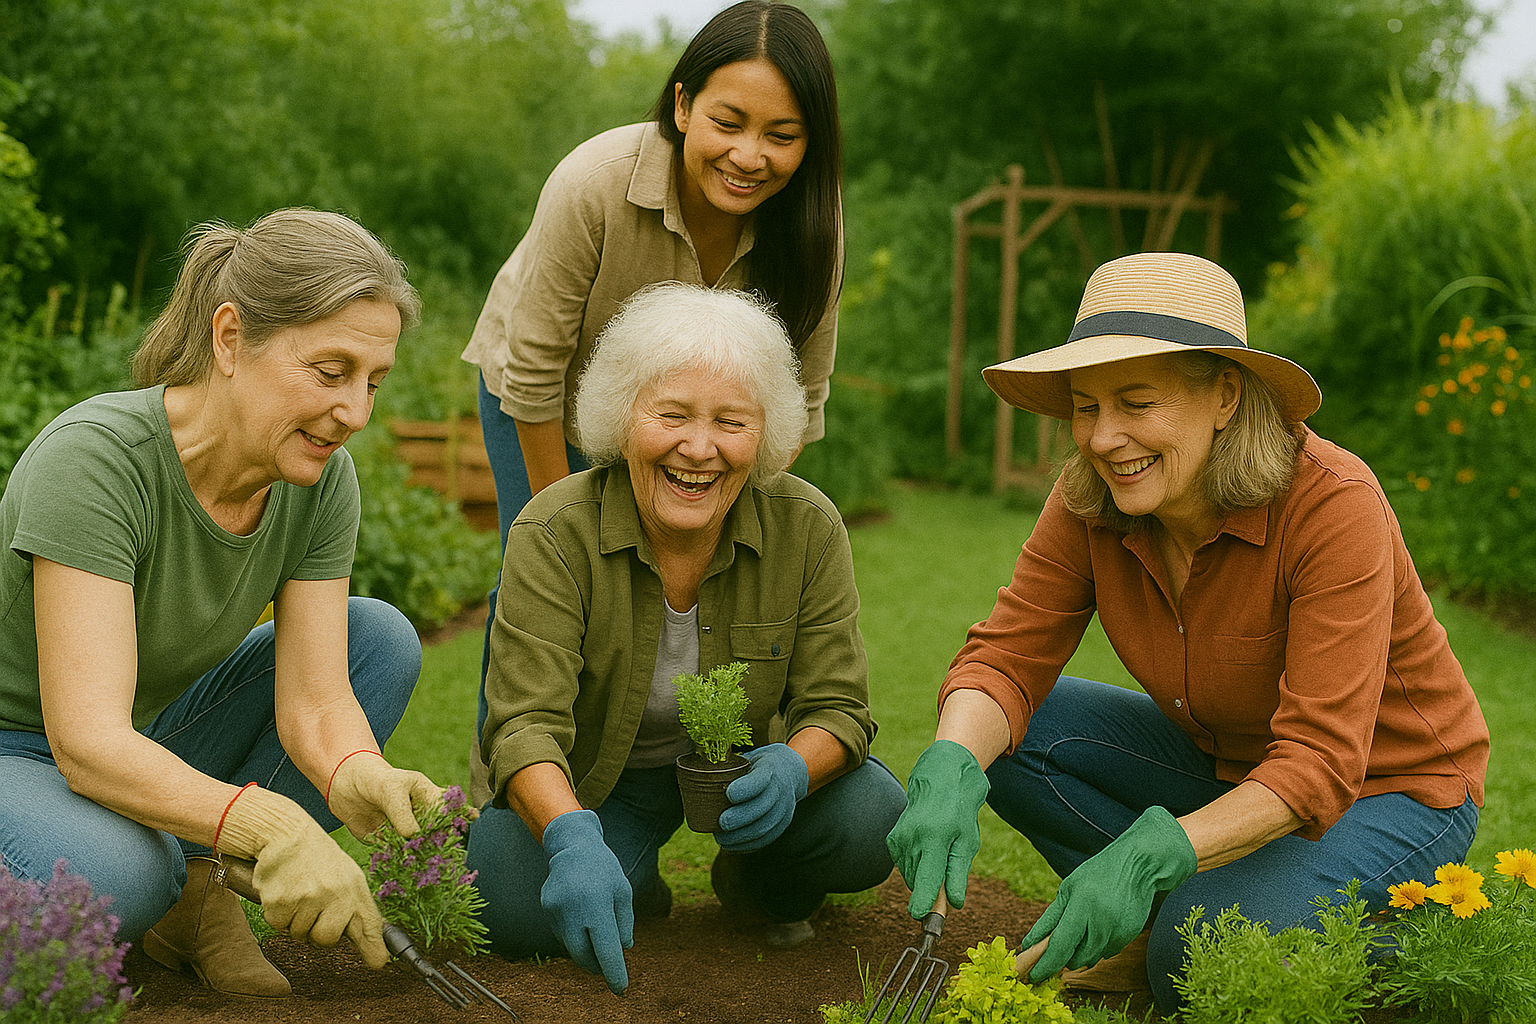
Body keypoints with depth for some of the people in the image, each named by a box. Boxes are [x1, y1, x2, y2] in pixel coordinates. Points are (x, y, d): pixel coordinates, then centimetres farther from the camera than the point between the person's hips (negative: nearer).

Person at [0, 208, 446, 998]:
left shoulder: (320, 477, -12)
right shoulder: (94, 457, -30)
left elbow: (315, 701, -16)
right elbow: (86, 739, -36)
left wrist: (357, 777, -39)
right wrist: (270, 824, -51)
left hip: (150, 742, 7)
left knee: (382, 638, -9)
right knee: (116, 872, -38)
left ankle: (194, 883, -9)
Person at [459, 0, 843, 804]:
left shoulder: (810, 227, -27)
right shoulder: (592, 185, -37)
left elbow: (798, 398, -12)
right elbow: (534, 373, -26)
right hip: (545, 395, -2)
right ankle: (494, 801, 9)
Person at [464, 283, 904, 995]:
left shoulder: (807, 529, -17)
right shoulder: (555, 534, -25)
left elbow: (837, 708, -14)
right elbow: (527, 721, -32)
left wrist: (792, 770, -39)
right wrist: (573, 840, -53)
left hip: (742, 768, 2)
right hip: (596, 782, -1)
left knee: (871, 821, -25)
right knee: (515, 908, -28)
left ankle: (757, 883, 11)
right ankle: (631, 889, 10)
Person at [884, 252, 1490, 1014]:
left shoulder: (1332, 503, -30)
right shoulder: (1089, 503, -14)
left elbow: (1319, 760, -34)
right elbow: (1007, 658, -16)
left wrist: (1150, 855, -46)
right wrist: (950, 771, -38)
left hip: (1388, 788, -5)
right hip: (1225, 763, 6)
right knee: (1006, 732, -14)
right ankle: (1154, 924, -3)